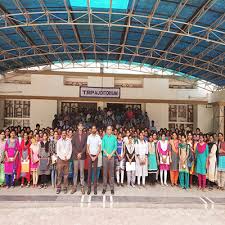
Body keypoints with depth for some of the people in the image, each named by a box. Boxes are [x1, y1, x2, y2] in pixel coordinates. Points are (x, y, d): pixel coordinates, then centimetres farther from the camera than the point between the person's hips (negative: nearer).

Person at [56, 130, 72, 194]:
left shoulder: (69, 141, 7)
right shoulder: (59, 141, 6)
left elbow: (70, 150, 5)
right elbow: (57, 151, 1)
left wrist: (67, 157, -7)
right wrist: (62, 157, -8)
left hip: (67, 159, 1)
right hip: (60, 159, -1)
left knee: (66, 174, 3)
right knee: (59, 174, -1)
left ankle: (65, 188, 10)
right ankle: (58, 188, 6)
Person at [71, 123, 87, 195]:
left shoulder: (85, 135, 2)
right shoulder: (74, 135, 4)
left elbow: (86, 145, 0)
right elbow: (72, 145, 2)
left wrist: (81, 153, -8)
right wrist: (77, 153, -7)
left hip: (82, 156, 0)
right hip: (75, 155, 0)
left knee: (82, 171, 4)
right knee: (75, 172, 6)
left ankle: (82, 187, 11)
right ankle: (74, 187, 13)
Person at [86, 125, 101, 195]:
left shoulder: (98, 137, -1)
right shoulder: (89, 137, 0)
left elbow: (99, 148, 0)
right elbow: (87, 147, 1)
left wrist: (95, 157, -6)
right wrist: (91, 156, -5)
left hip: (96, 156, 0)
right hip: (90, 155, 0)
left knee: (95, 171, 4)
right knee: (89, 171, 3)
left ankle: (95, 188, 10)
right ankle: (89, 188, 9)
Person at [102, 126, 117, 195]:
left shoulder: (114, 137, 5)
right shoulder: (104, 137, 5)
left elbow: (115, 147, 2)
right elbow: (103, 147, 2)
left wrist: (111, 154, -8)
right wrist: (107, 154, -8)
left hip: (112, 156, 0)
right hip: (105, 156, 0)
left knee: (111, 172, 3)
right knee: (105, 172, 2)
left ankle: (112, 188, 9)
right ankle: (104, 188, 9)